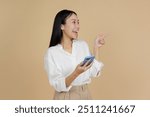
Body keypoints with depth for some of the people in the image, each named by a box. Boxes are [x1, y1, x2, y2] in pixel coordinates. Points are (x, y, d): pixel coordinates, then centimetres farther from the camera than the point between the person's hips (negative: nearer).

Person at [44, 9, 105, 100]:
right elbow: (58, 85, -15)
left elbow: (93, 73, -2)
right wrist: (76, 73, -29)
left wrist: (96, 48, -1)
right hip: (66, 97, -4)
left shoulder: (83, 45, 3)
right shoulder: (52, 52, -10)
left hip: (85, 95, 4)